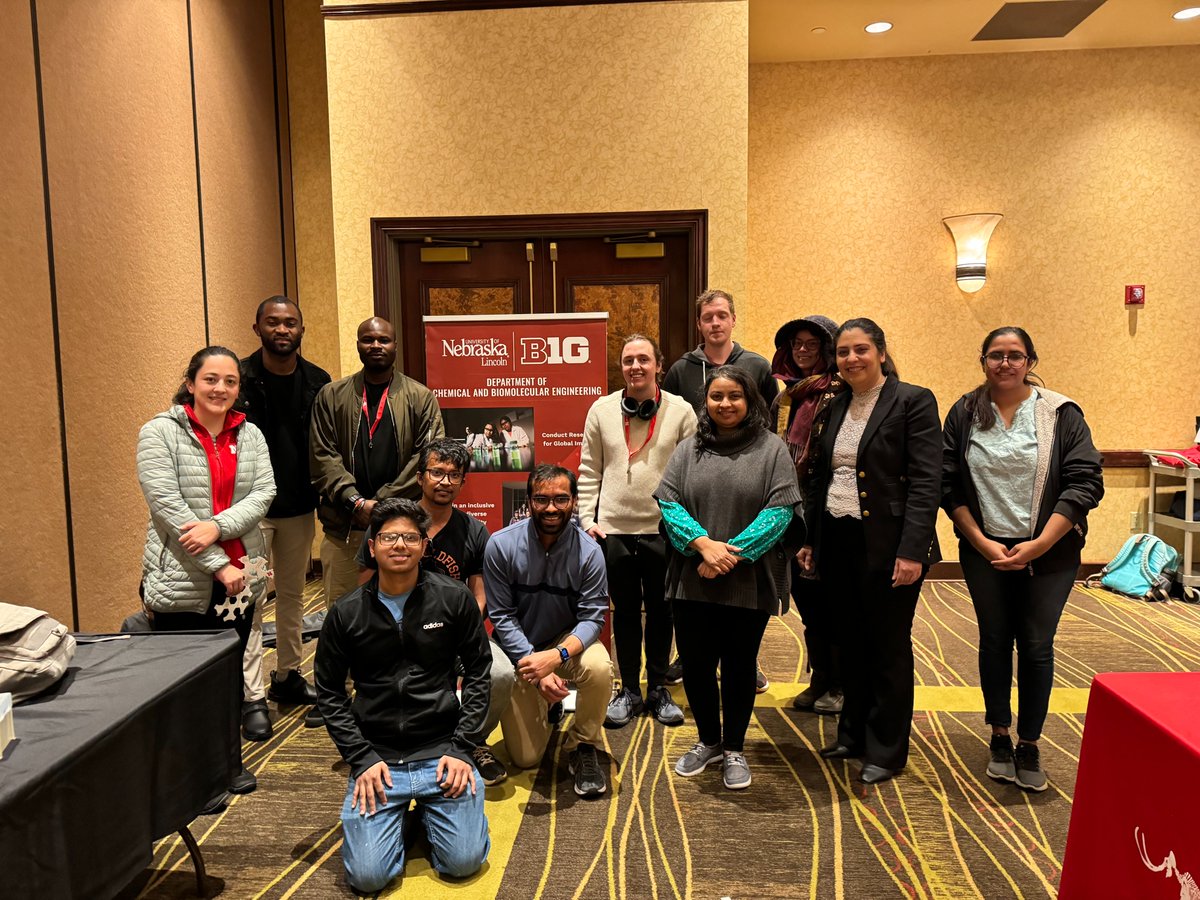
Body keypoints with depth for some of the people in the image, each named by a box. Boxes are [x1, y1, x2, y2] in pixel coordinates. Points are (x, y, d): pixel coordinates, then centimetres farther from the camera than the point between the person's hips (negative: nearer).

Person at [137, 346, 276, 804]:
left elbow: (264, 493, -2)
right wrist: (219, 565, -16)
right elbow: (167, 505, -14)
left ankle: (229, 763, 32)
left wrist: (218, 526, -20)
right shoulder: (159, 432, -6)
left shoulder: (250, 435, 7)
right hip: (182, 578, -4)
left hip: (240, 574, 4)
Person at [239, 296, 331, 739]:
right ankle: (252, 698, 7)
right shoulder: (241, 378, -9)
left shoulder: (317, 382, 2)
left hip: (299, 508, 4)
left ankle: (287, 675, 31)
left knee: (293, 594, 16)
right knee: (250, 602, 0)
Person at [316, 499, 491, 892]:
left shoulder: (455, 599, -4)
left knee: (463, 861, -11)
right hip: (377, 757, 1)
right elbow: (329, 693, 5)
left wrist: (460, 747, -6)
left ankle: (429, 810, 20)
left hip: (442, 751, 0)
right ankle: (400, 815, 21)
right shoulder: (346, 613, -1)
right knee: (367, 875, -11)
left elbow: (477, 673, 2)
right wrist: (361, 759, -5)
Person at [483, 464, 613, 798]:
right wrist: (538, 671, -25)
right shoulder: (501, 545, -18)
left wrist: (558, 655, -36)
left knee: (599, 667, -35)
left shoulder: (588, 550, -17)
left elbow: (592, 617, -17)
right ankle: (550, 705, 34)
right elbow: (502, 617, -15)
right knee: (526, 758, -1)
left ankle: (582, 747, -5)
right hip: (517, 650, 0)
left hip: (567, 642, 0)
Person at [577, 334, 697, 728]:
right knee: (625, 611, 12)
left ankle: (658, 689, 27)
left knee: (661, 611, 11)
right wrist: (587, 518, 0)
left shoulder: (680, 411, -2)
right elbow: (589, 471, 6)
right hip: (614, 530, 1)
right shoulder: (602, 410, 3)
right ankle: (629, 690, 26)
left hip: (664, 529, -1)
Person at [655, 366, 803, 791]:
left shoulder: (771, 449, 0)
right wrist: (703, 543, -15)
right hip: (693, 581, 2)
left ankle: (734, 748, 31)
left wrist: (734, 552, -15)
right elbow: (668, 502, 0)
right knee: (695, 663, 8)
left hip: (749, 583, -2)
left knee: (739, 666, 9)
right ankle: (708, 741, 33)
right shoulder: (687, 450, 7)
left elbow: (780, 510, -8)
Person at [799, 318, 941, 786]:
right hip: (839, 543, 6)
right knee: (851, 643, 16)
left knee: (888, 649, 7)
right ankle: (853, 735, 32)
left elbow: (925, 482, -13)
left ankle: (886, 750, 22)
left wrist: (911, 550, -19)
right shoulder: (837, 406, 12)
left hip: (887, 545, -6)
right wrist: (809, 537, 10)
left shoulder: (913, 401, -7)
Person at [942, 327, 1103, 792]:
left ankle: (1029, 746, 19)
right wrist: (983, 543, -8)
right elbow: (949, 485, 0)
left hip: (1049, 553, -1)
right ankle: (1000, 738, 26)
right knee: (994, 642, 10)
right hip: (985, 551, 1)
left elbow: (1086, 482, -7)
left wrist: (1039, 544, -13)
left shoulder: (1061, 414, -3)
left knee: (1036, 646, 3)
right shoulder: (964, 414, 2)